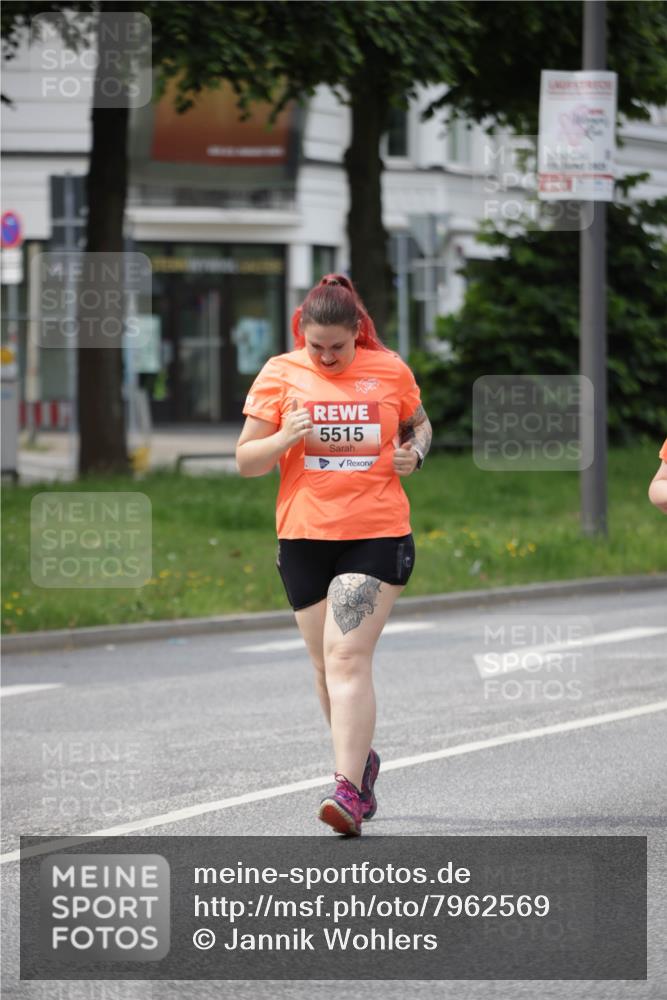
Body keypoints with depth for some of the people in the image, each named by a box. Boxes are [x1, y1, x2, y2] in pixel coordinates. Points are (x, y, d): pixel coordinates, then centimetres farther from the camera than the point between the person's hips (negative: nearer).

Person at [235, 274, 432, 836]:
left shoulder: (389, 370, 3)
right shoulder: (280, 375, 2)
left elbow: (419, 424, 22)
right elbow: (246, 460, 4)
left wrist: (415, 452, 0)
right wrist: (286, 438, -16)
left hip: (377, 535, -2)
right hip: (304, 536, 2)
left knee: (348, 658, -15)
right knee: (327, 664, 10)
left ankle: (348, 789, -19)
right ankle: (362, 760, 34)